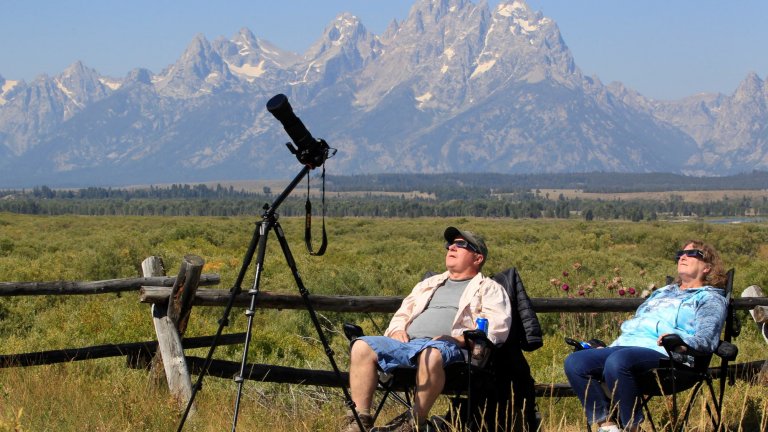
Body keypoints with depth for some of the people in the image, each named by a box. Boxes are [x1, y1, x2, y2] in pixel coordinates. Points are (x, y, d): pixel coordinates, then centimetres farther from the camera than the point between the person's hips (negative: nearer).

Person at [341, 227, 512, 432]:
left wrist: (457, 338, -14)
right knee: (362, 347, -22)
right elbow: (402, 314, 34)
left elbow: (497, 328, 0)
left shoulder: (489, 289, 17)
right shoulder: (429, 284, 36)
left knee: (431, 354, -43)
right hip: (407, 342, 6)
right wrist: (397, 330, 8)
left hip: (448, 347, -6)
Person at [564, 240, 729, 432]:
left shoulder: (709, 298, 13)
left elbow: (707, 339, -4)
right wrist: (607, 348, 20)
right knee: (574, 362, -18)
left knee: (617, 361, -39)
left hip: (662, 352, -8)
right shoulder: (661, 293, 37)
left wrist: (681, 340, -26)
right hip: (626, 345, 8)